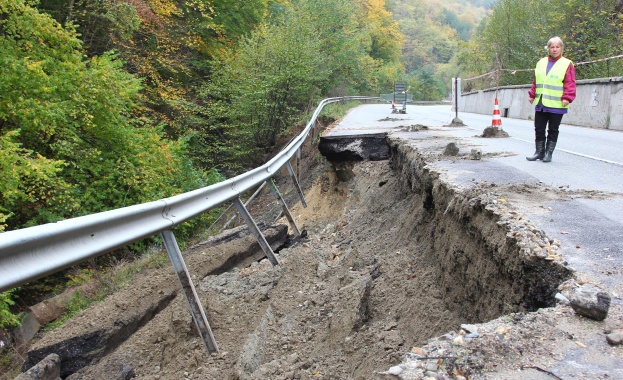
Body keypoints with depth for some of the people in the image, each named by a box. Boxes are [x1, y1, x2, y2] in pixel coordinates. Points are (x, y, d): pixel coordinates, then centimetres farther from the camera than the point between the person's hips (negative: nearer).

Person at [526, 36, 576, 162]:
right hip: (540, 104, 4)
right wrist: (532, 94, 12)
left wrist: (567, 98, -15)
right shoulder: (541, 63, 13)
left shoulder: (567, 64, -2)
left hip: (556, 105, -4)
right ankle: (539, 152, 19)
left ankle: (548, 153, 14)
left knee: (553, 131, 6)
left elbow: (570, 84, -7)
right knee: (539, 129, 8)